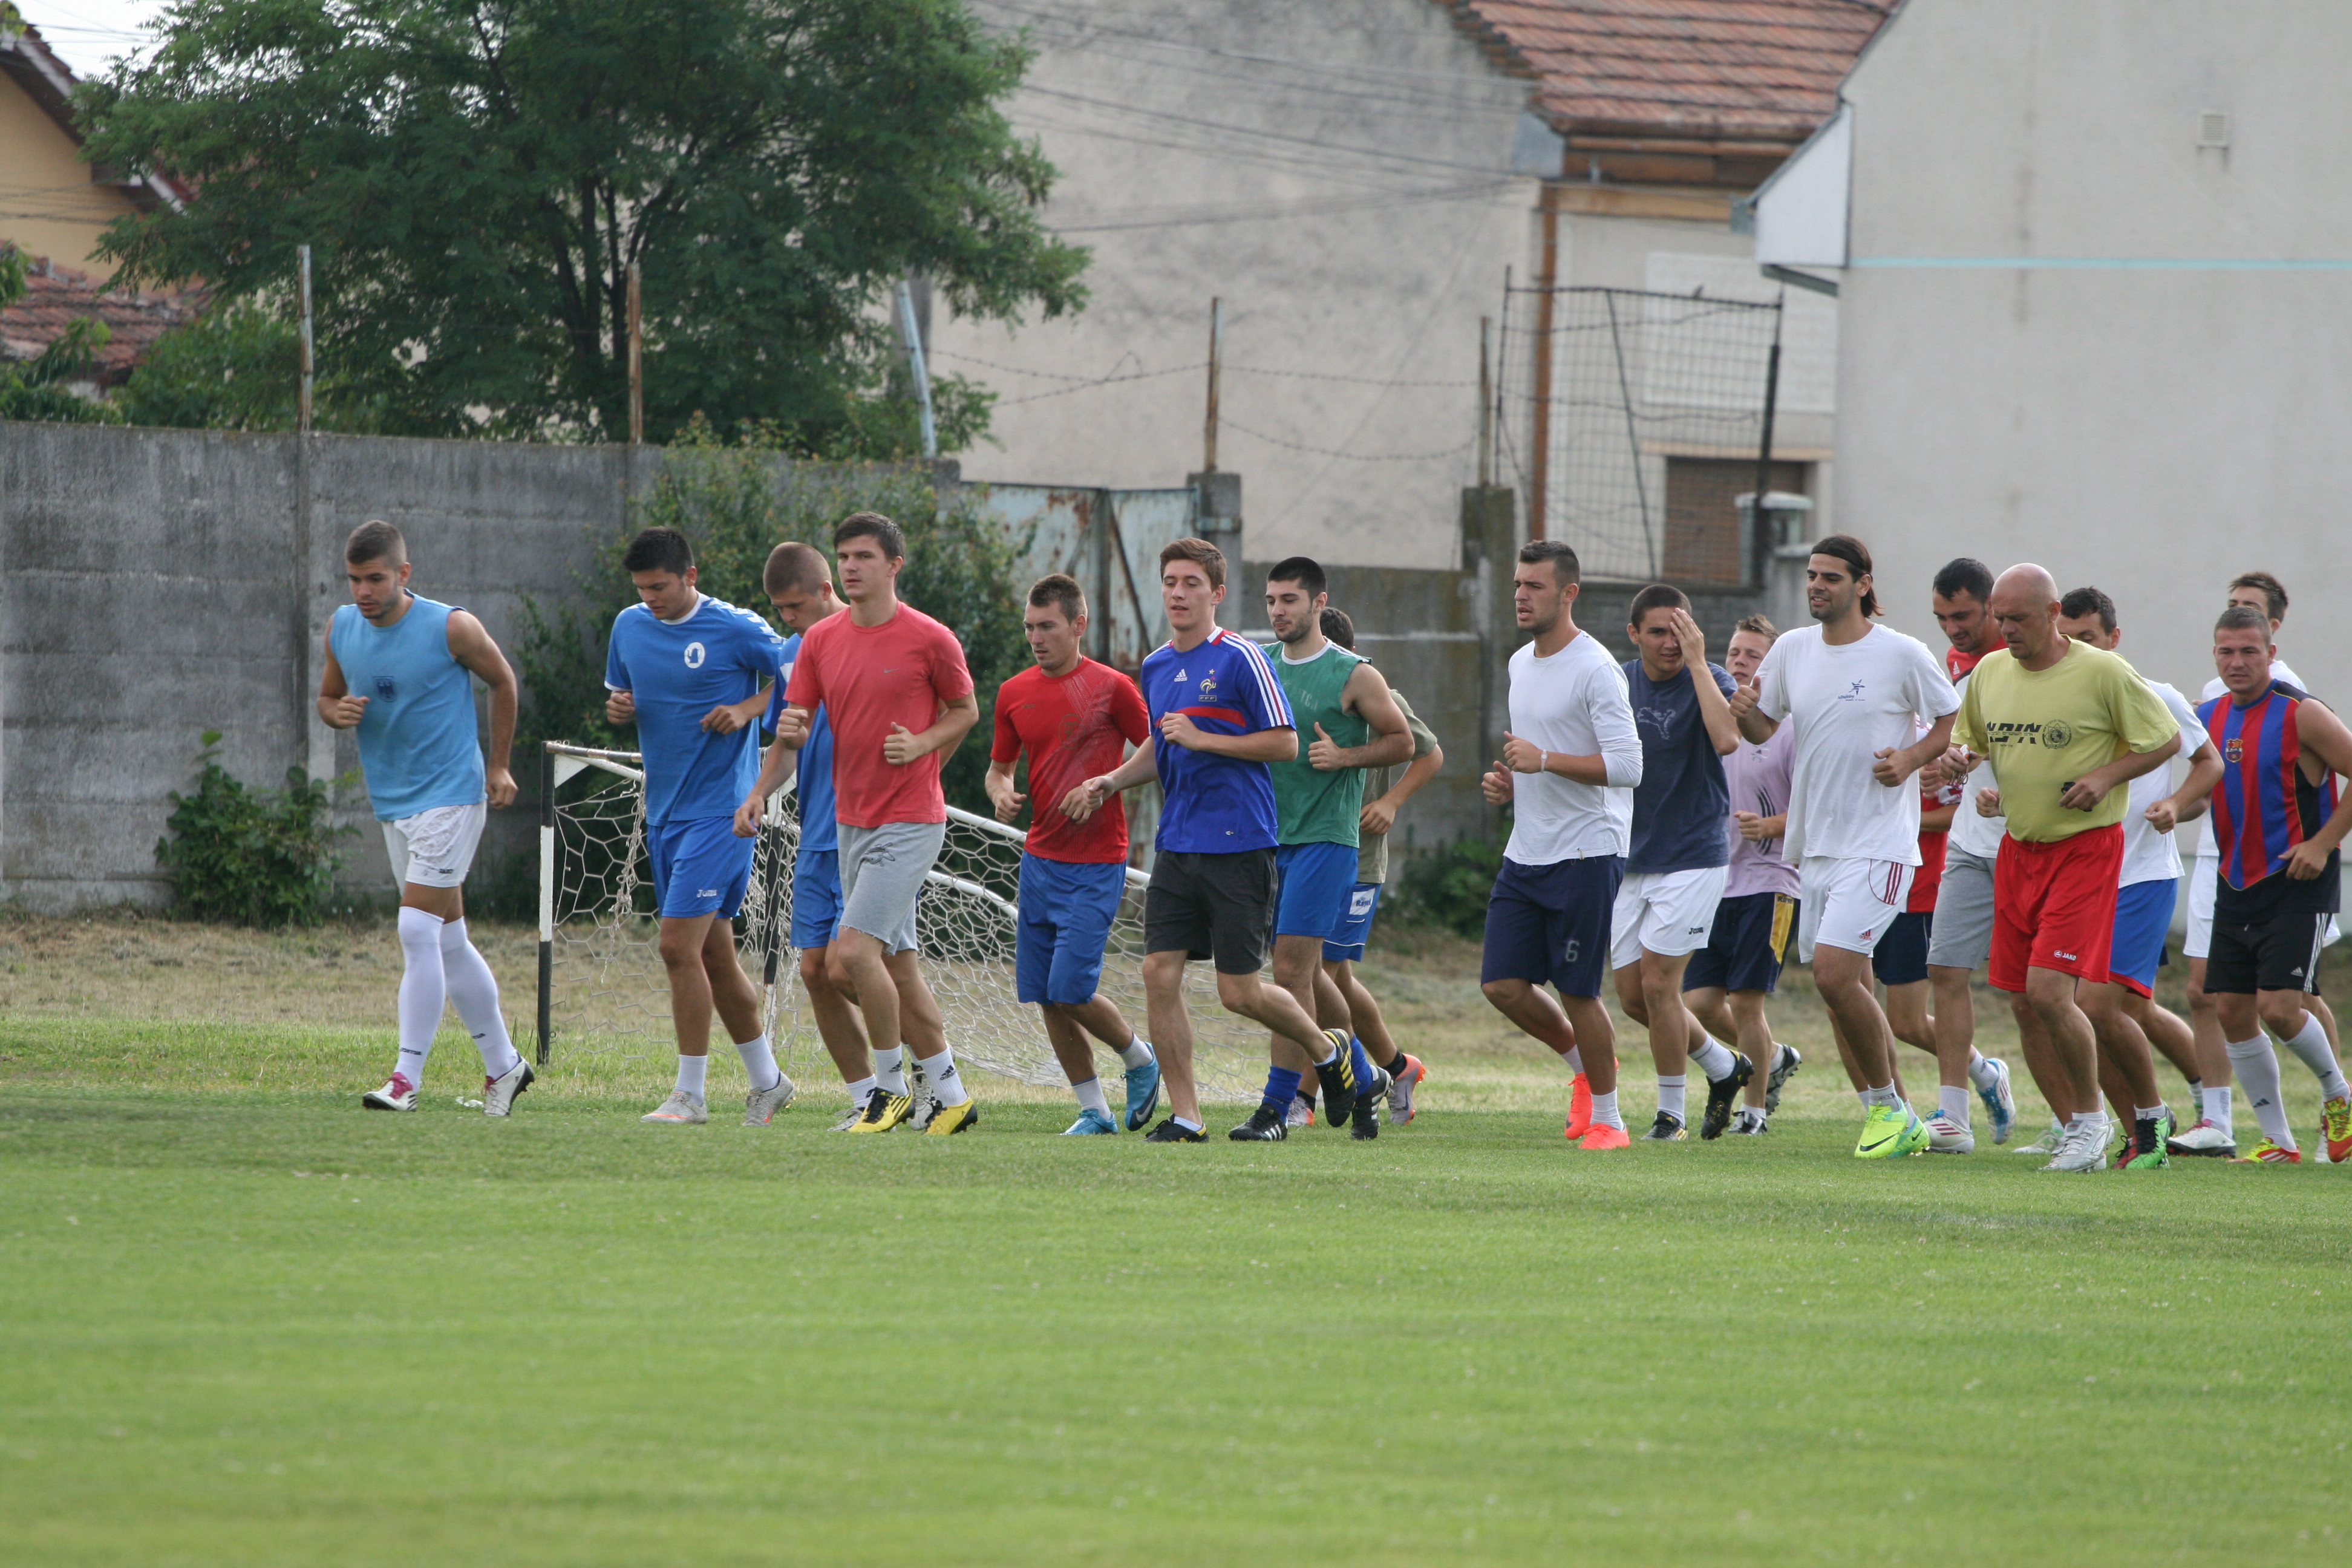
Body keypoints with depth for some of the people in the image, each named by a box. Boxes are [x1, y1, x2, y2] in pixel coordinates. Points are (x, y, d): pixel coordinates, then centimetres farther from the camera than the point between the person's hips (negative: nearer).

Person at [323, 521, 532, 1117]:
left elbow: (503, 682, 2)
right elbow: (327, 697, 15)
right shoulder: (342, 628, 2)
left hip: (451, 794, -7)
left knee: (418, 932, -15)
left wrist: (498, 766, 8)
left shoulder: (451, 628, -14)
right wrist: (339, 712, -9)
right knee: (448, 941, 12)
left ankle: (407, 1077, -15)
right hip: (392, 801, 7)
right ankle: (503, 1064, 24)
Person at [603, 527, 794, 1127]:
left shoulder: (736, 630, -10)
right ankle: (767, 1082, 24)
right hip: (664, 811, 7)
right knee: (713, 955, 11)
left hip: (719, 811, -7)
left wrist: (747, 710, -15)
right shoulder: (629, 627, 8)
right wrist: (618, 709, -1)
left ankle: (689, 1094, -7)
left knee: (679, 946, -14)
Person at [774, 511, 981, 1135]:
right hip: (853, 820, 6)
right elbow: (797, 717, 7)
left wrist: (921, 745, -12)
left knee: (854, 952, -16)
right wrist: (791, 728, -16)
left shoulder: (930, 639, -8)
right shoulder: (821, 640, 7)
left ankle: (892, 1089, -3)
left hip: (910, 820, -6)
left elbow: (966, 710, 4)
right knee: (898, 966, 8)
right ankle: (951, 1094, 18)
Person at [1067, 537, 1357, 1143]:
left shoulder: (1241, 659, -9)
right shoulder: (1155, 668, 13)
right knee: (1160, 973, -5)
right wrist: (1111, 781, 11)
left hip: (1238, 844, -6)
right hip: (1177, 844, 6)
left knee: (1239, 993, -3)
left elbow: (1286, 743, -10)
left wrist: (1203, 739, -16)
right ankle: (1184, 1116, 1)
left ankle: (1327, 1048, 25)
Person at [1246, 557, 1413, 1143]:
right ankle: (1365, 1079, 30)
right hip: (1271, 835, 6)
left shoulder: (1354, 676, -5)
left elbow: (1402, 741, 1)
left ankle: (1278, 1105, -13)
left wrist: (1343, 756, -13)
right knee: (1304, 971, 12)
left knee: (1292, 965, -14)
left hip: (1325, 837, -6)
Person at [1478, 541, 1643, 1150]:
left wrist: (1544, 760, -23)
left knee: (1576, 991, -5)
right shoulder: (1521, 664, 14)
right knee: (1503, 985, 2)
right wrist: (1507, 780, 9)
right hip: (1524, 854, 8)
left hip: (1586, 854, -8)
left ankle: (1607, 1117, 10)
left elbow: (1627, 766, -20)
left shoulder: (1595, 670, -13)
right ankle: (1583, 1064, 26)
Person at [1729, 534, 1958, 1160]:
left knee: (1834, 974, -19)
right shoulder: (1792, 650, 8)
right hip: (1814, 845, 7)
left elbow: (1954, 722, 2)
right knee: (1846, 989, 9)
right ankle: (1898, 1121, 20)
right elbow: (1764, 728, 16)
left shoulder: (1903, 655, -8)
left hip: (1878, 845, -7)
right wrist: (1746, 713, -6)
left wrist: (1911, 758, -15)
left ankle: (1888, 1108, -4)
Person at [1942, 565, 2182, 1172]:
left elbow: (2166, 740, -2)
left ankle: (2090, 1123, 1)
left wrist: (2106, 777, -15)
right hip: (2018, 848, 7)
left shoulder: (2102, 672, -10)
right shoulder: (1989, 673, 7)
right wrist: (1960, 758, -2)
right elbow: (1969, 740, 22)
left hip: (2085, 848, -7)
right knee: (2025, 1004, 4)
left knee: (2050, 993, -18)